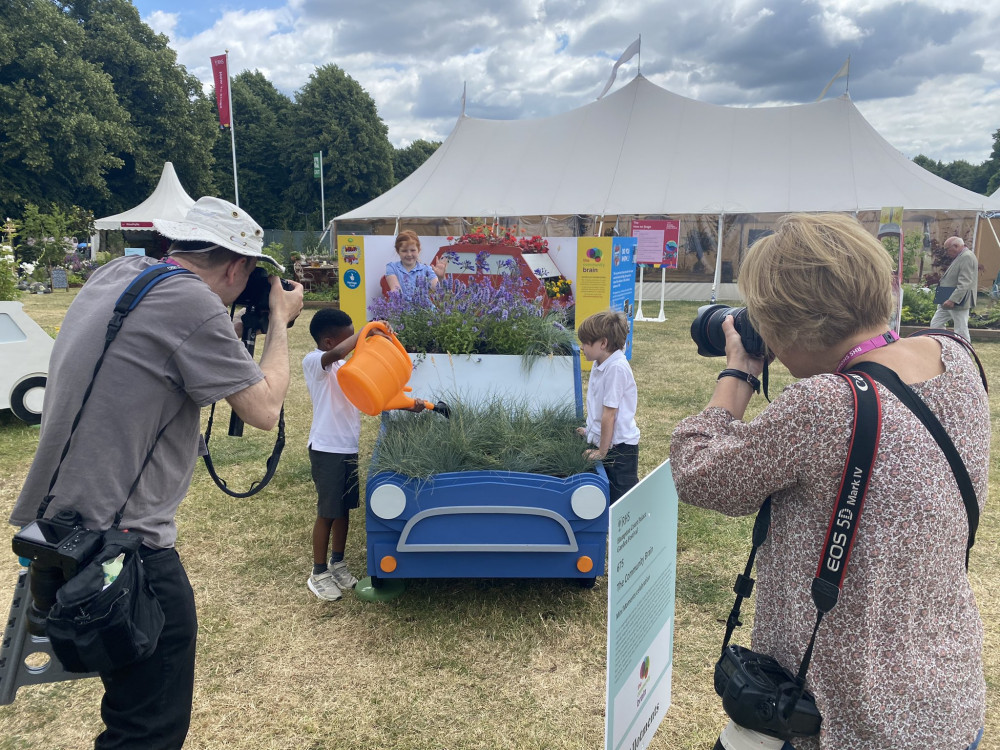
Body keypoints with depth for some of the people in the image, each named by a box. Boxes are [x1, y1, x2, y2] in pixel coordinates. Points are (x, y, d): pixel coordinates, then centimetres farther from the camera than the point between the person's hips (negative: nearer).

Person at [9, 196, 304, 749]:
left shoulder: (118, 272, 8)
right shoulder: (192, 303, -18)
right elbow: (264, 409, -12)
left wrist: (245, 320, 17)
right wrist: (279, 321, 0)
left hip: (61, 520, 10)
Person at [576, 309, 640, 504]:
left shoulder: (616, 368, -22)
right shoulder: (600, 365, 5)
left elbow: (609, 413, -20)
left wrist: (602, 451, -16)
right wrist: (591, 431, 15)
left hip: (619, 446, -8)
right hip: (602, 441, 9)